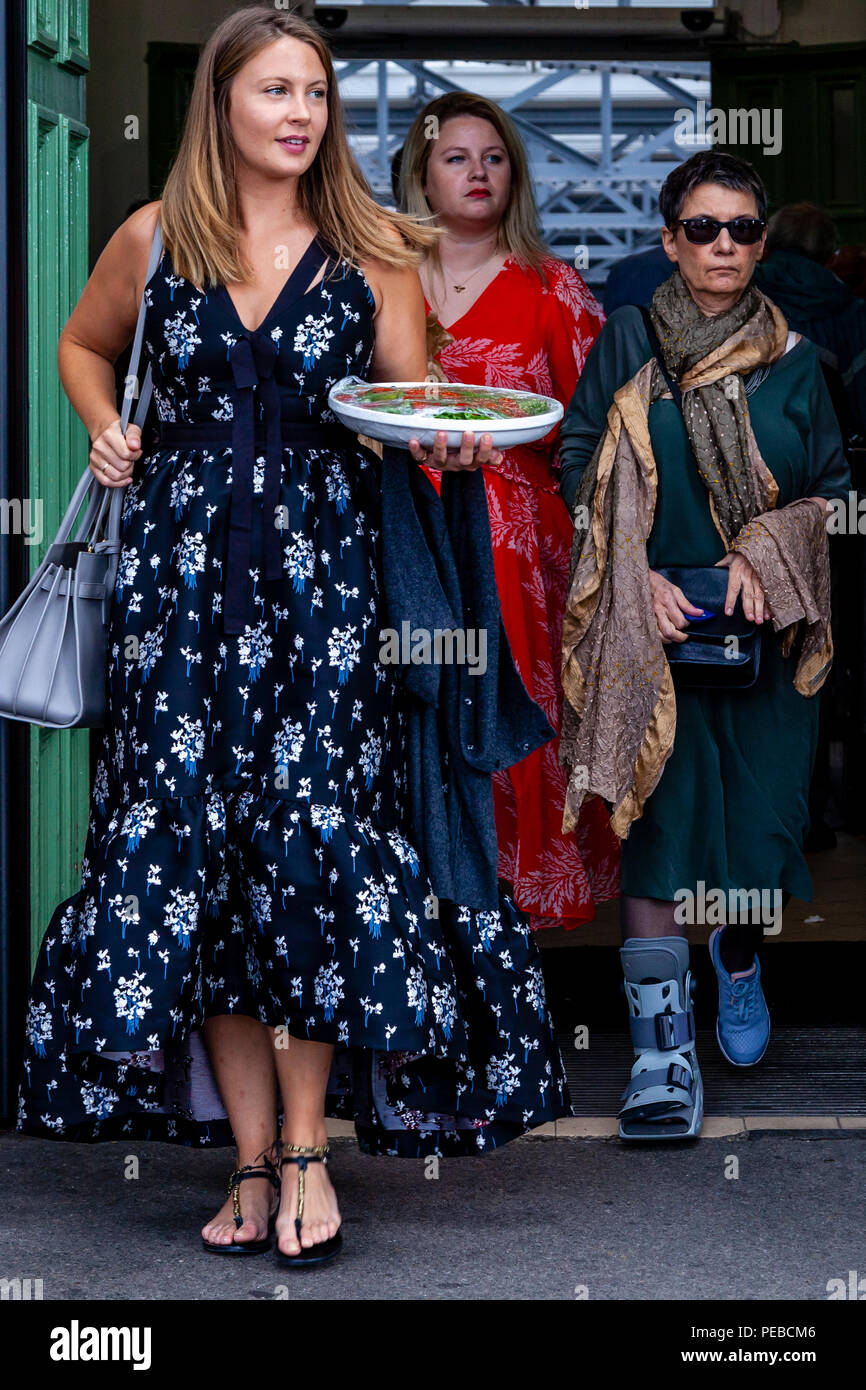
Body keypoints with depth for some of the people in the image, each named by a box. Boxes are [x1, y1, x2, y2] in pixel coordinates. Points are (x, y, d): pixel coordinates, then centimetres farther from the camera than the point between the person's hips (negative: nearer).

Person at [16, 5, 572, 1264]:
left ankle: (306, 1146, 2)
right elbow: (84, 346, 25)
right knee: (193, 842, 0)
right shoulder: (154, 240, 7)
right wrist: (109, 434, 7)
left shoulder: (375, 250, 4)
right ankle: (252, 1157, 8)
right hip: (183, 570, 2)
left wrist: (450, 444, -18)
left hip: (324, 569, -1)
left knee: (313, 836, -9)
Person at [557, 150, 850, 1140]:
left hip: (767, 625, 2)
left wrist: (770, 554, -8)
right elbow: (581, 468, 0)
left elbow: (835, 486, 10)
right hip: (653, 622, -2)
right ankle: (663, 1050, -12)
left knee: (759, 816, 1)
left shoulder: (791, 360, 9)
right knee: (658, 810, -13)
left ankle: (739, 958, 36)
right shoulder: (626, 344, 4)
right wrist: (640, 581, -11)